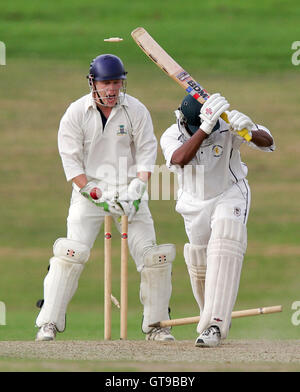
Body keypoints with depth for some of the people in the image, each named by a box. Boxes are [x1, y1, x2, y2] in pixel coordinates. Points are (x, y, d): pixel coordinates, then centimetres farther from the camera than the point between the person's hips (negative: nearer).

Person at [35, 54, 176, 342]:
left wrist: (136, 189, -15)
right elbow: (71, 161, -6)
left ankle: (155, 324, 8)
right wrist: (96, 195, -16)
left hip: (129, 190, 2)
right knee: (71, 253, -16)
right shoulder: (76, 113, -6)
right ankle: (49, 322, -12)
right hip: (89, 189, -2)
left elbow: (146, 152, 0)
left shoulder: (136, 110, -2)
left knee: (151, 255, -4)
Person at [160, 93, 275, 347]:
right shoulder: (171, 137, -16)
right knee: (199, 263, 9)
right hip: (195, 204, 3)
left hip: (230, 196, -3)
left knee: (224, 250, -26)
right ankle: (210, 315, 39)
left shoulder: (226, 126, -19)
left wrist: (249, 132, -53)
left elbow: (267, 142, -30)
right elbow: (180, 159, -38)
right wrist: (205, 128, -51)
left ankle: (215, 325, -31)